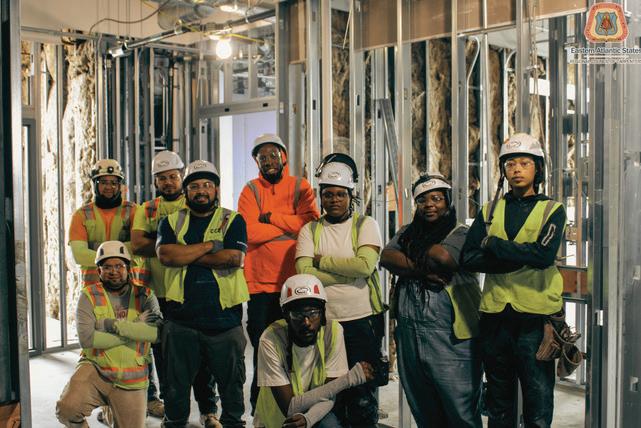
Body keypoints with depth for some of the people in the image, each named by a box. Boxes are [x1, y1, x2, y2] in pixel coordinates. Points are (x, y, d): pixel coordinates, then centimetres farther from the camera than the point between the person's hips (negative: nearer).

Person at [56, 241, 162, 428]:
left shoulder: (144, 296, 1)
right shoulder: (89, 295, -2)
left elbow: (155, 332, -17)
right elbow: (86, 338, -16)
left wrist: (113, 324, -19)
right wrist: (134, 331, -15)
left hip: (131, 382, 2)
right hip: (95, 370, -1)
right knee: (67, 408, -28)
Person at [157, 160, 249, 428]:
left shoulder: (232, 220, 4)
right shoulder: (172, 221, 10)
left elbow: (233, 258, -13)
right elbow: (165, 255, -10)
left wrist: (186, 255, -8)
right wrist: (209, 246, -10)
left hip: (224, 317, -1)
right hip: (181, 318, 2)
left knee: (231, 380, 9)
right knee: (177, 380, 13)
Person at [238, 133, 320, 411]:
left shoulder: (300, 187, 5)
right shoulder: (251, 190, 2)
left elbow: (310, 222, -13)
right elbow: (249, 232, -13)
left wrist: (270, 216, -12)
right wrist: (291, 226, -10)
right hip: (261, 283, -1)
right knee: (263, 347, 6)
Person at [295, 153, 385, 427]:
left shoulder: (366, 225, 1)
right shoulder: (310, 230, 5)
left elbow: (365, 265, -17)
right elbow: (305, 274, -9)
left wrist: (322, 260, -9)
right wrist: (349, 272, -14)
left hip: (363, 321, -2)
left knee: (363, 399, 4)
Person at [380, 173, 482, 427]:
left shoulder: (460, 233, 0)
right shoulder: (406, 233, 16)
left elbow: (442, 256, -20)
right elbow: (386, 257, -2)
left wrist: (409, 260, -1)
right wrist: (424, 270, -13)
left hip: (450, 338, -5)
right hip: (409, 336, 6)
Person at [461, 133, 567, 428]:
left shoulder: (552, 211, 3)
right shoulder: (489, 212, 10)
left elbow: (544, 254, -16)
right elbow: (469, 258, -3)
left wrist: (493, 243, -10)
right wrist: (522, 257, -13)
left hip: (535, 317, -3)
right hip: (495, 315, 3)